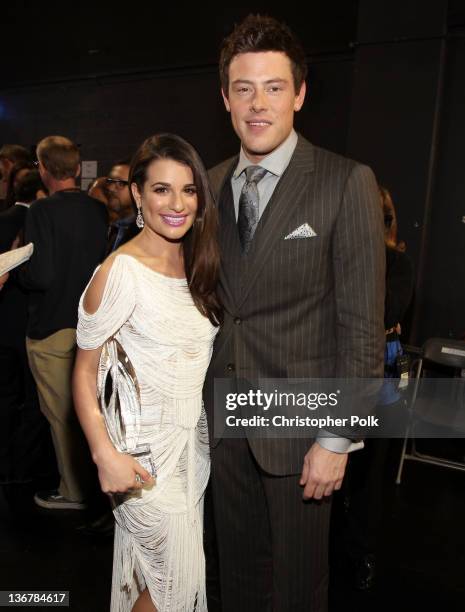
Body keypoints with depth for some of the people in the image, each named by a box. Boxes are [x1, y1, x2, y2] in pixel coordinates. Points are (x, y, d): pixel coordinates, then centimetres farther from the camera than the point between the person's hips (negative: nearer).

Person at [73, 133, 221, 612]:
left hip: (196, 435, 6)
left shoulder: (199, 264, 2)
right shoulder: (121, 272, -19)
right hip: (146, 446, -6)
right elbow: (84, 372, -14)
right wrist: (105, 455, -21)